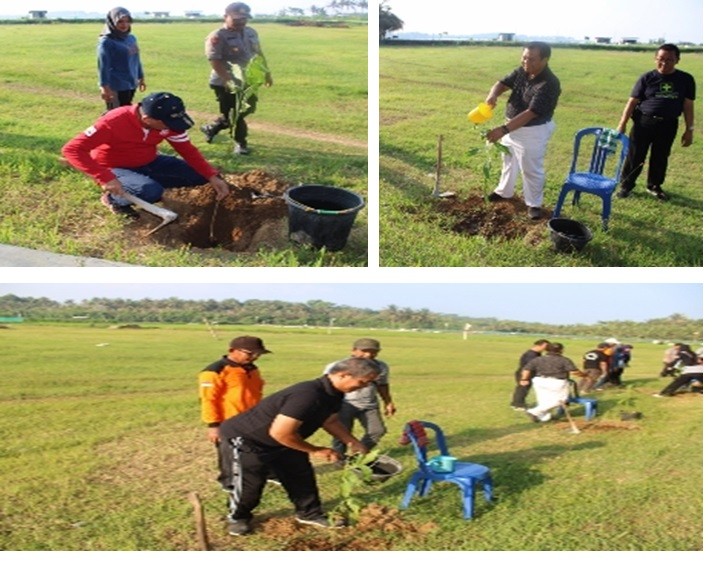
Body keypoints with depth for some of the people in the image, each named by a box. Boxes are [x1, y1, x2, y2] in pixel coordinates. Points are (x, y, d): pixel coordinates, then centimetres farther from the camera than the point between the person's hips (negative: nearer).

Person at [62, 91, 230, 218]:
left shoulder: (168, 121, -15)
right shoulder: (113, 122, -32)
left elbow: (188, 150, -5)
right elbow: (71, 149, -34)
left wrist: (212, 176, -18)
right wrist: (106, 178, -43)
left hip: (148, 163, 6)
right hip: (115, 168, -6)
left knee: (199, 175, -9)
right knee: (151, 191, -37)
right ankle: (113, 199, -6)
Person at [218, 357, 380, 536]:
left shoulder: (334, 393, -9)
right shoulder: (308, 395, -41)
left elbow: (330, 421, 12)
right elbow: (280, 433, -38)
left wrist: (353, 442, -1)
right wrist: (315, 450, -24)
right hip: (246, 438, -9)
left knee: (301, 475, 11)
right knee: (250, 483, 2)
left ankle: (309, 513, 29)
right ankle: (238, 517, 28)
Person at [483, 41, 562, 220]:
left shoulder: (549, 84, -30)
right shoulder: (521, 72, -6)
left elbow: (530, 113, -36)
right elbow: (502, 83, -5)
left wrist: (503, 129, -43)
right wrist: (493, 95, -32)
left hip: (533, 131, -7)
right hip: (512, 126, 8)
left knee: (531, 169, 5)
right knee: (509, 160, 24)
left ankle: (534, 204, 23)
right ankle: (504, 191, 45)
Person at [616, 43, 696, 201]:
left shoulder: (686, 79, 1)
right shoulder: (647, 78, -4)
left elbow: (688, 106, 5)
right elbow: (632, 101, -3)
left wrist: (689, 129, 3)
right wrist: (622, 124, -9)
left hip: (668, 126, 2)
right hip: (644, 122, -2)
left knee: (660, 158, 14)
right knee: (635, 156, 3)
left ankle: (654, 186, 32)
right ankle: (626, 185, 19)